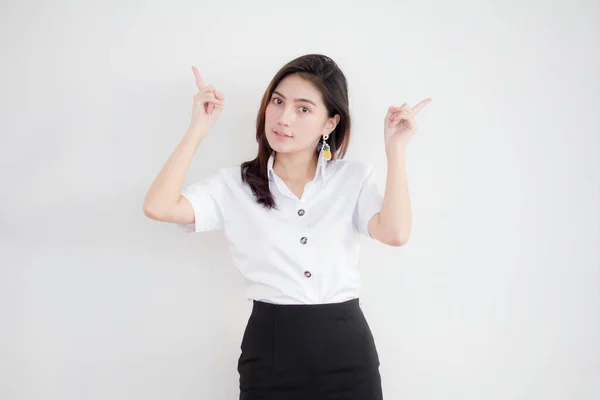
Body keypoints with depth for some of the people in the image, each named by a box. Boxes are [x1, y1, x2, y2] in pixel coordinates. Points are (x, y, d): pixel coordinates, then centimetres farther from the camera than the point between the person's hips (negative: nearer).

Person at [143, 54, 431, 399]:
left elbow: (395, 233, -16)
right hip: (269, 351, 0)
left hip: (347, 351, 1)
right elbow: (158, 207, -12)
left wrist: (396, 149, -14)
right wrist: (199, 130, -9)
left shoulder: (354, 178, 2)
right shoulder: (235, 185, 1)